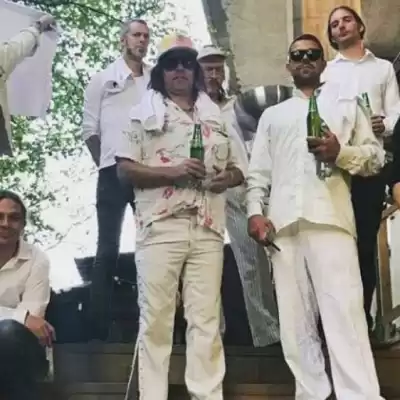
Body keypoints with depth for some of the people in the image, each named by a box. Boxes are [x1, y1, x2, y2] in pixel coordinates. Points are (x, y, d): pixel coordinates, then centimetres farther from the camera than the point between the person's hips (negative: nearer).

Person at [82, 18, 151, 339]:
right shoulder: (103, 79, 6)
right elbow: (90, 128, 5)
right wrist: (104, 164, 0)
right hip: (115, 172, -2)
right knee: (108, 248, -1)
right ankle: (99, 329, 2)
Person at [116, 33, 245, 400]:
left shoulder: (216, 117, 19)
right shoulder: (145, 113, 8)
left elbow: (237, 170, 21)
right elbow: (125, 168, -1)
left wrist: (226, 178, -3)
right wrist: (173, 171, -13)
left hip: (208, 230, 3)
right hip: (160, 228, -3)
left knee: (206, 319, 1)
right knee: (156, 318, -3)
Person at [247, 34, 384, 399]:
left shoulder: (346, 105, 20)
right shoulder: (272, 115, 26)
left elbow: (376, 156, 13)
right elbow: (258, 170, 18)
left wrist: (341, 153, -8)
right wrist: (255, 211, 0)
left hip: (330, 218, -3)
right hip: (283, 222, 3)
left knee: (344, 314, -14)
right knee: (295, 320, -1)